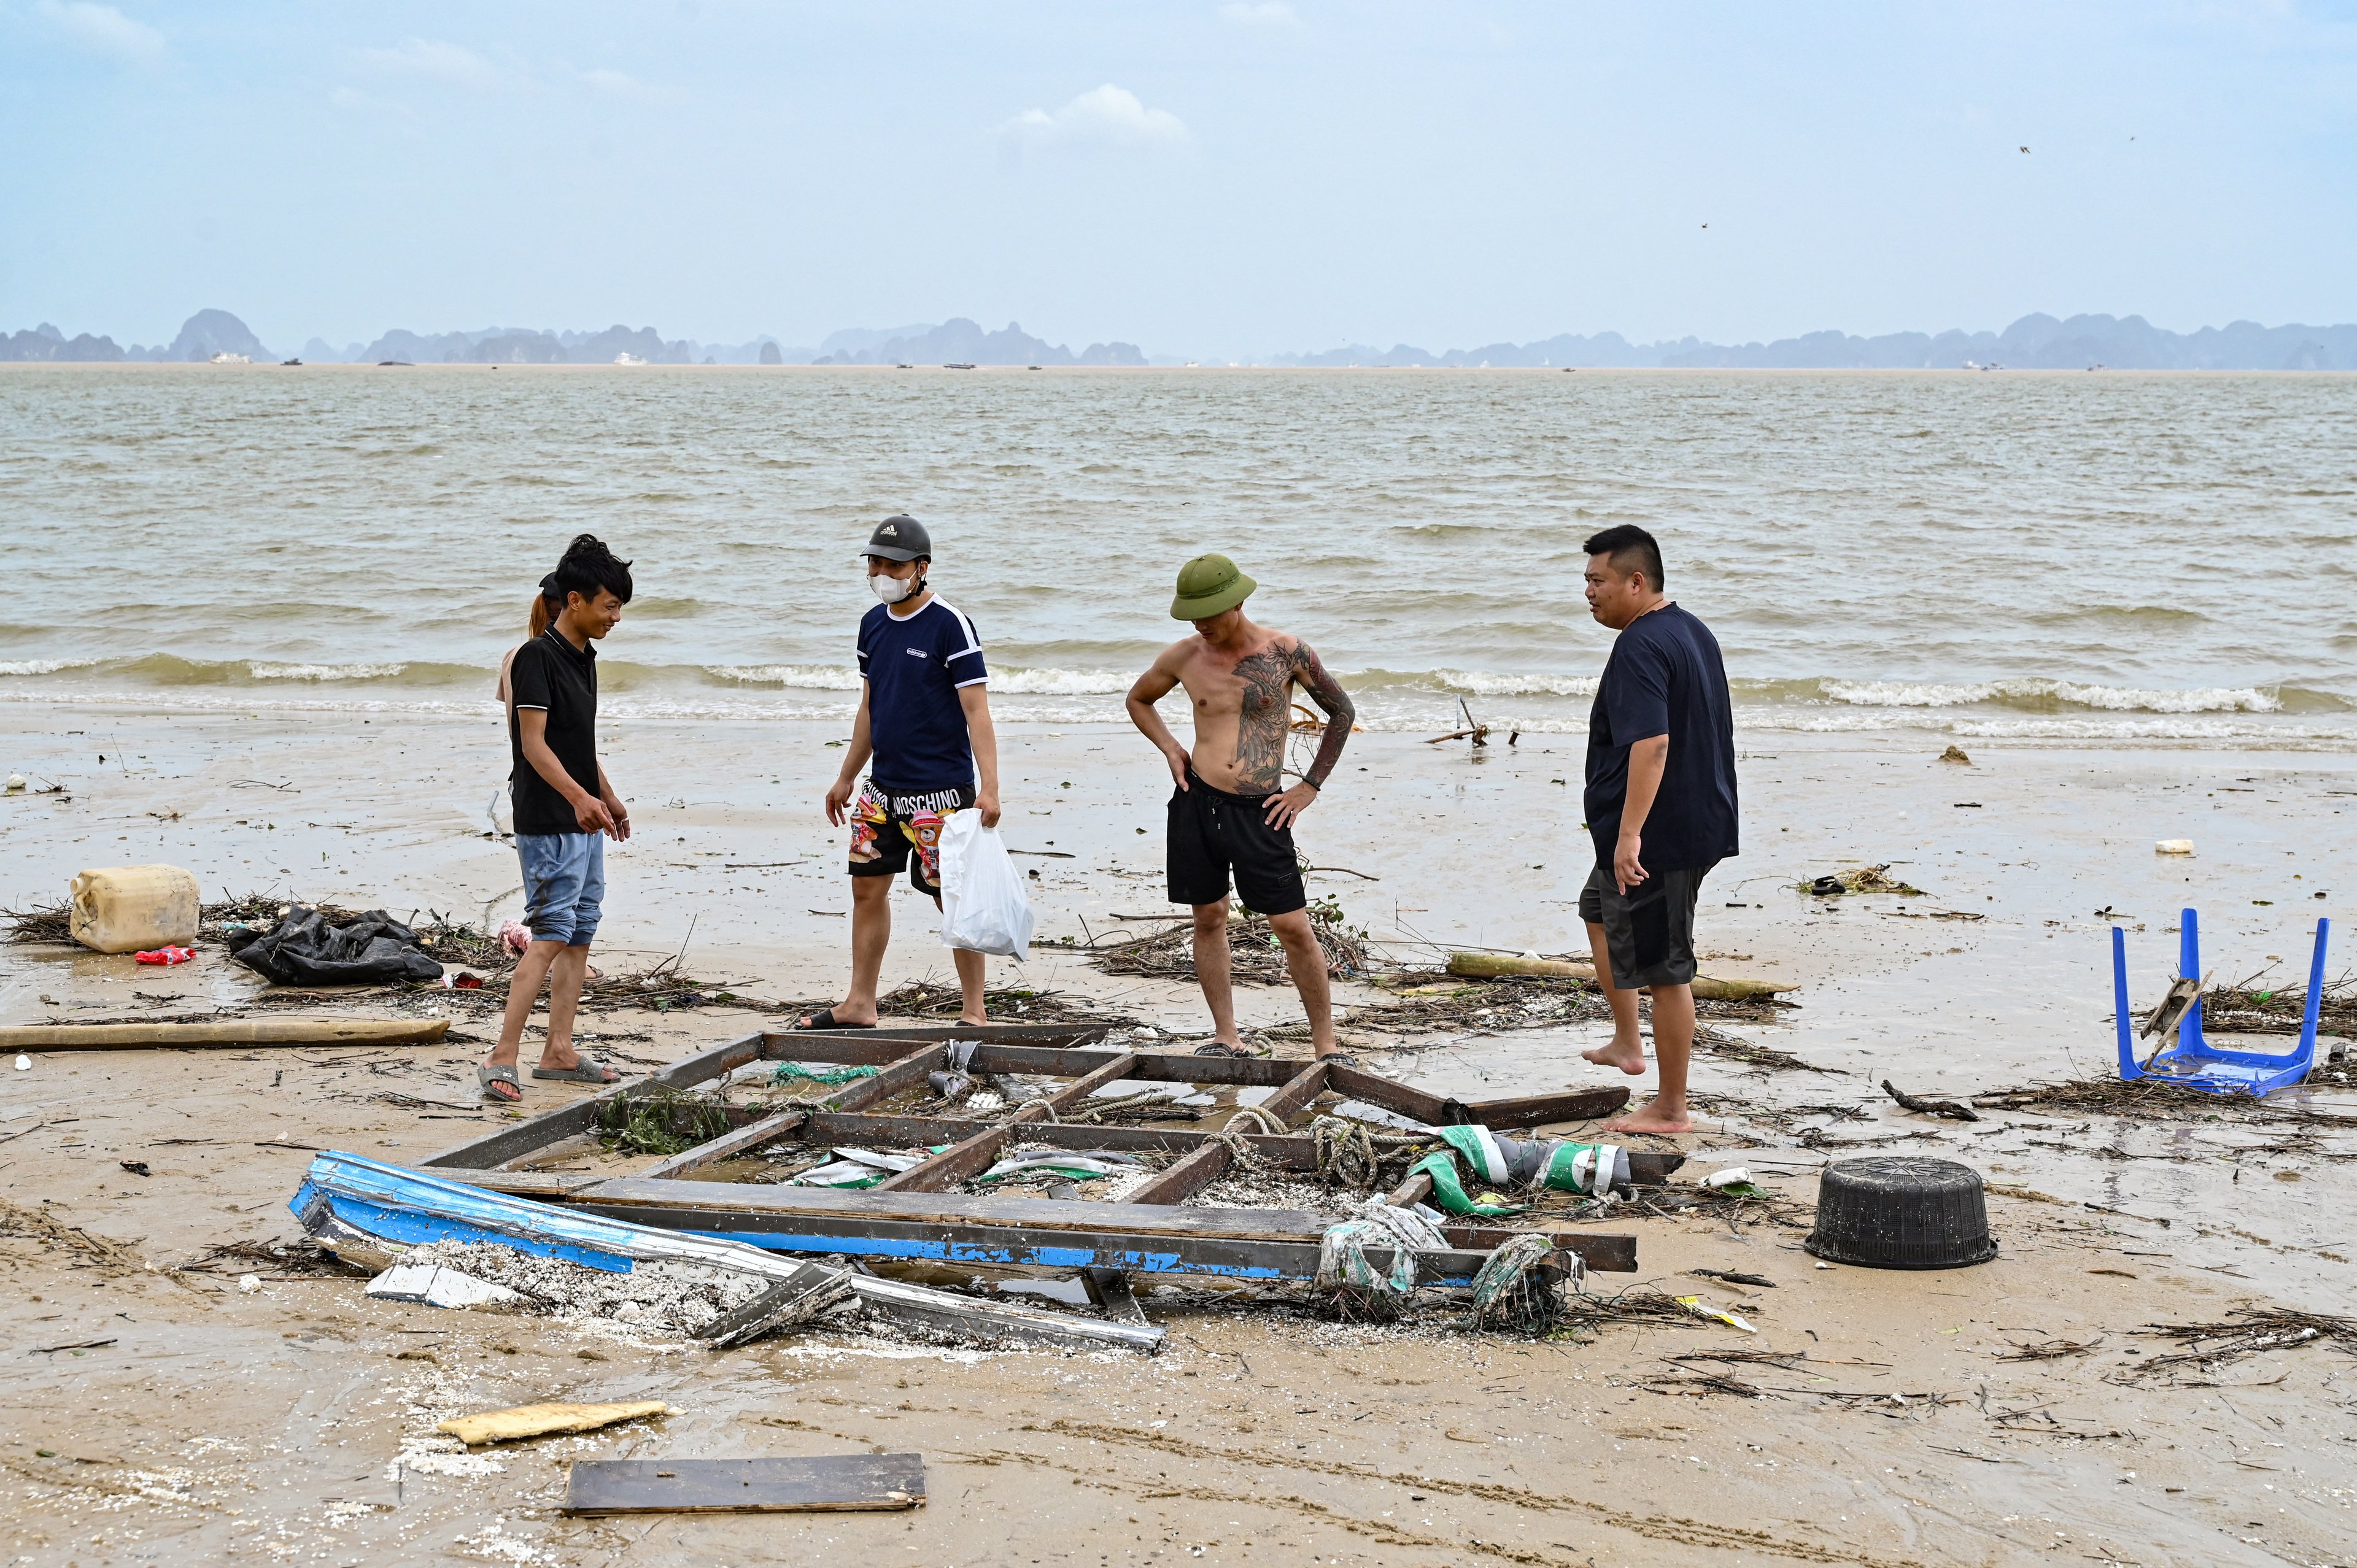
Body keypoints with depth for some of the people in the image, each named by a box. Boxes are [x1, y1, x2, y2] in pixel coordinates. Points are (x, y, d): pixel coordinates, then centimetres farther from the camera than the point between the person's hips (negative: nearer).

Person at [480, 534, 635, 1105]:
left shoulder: (582, 659, 14)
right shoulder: (536, 658, -14)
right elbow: (534, 744, -20)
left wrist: (609, 798, 31)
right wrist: (579, 796, -32)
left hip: (584, 821, 10)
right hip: (548, 823, -10)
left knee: (580, 934, 10)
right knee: (550, 937, -13)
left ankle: (558, 1052, 15)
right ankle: (502, 1058, -13)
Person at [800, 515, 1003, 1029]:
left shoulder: (950, 625, -12)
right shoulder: (874, 623, 9)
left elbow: (976, 712, -15)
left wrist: (989, 788, -23)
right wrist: (846, 778, 22)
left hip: (940, 789, -7)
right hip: (883, 787, 7)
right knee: (868, 887, 9)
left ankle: (973, 1010, 8)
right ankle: (860, 1005, 19)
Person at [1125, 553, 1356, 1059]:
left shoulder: (1285, 652, -5)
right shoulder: (1184, 656, 2)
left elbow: (1342, 711, 7)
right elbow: (1138, 700, 23)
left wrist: (1310, 787, 3)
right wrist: (1169, 746, 5)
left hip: (1260, 810, -3)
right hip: (1197, 803, 3)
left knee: (1293, 926, -4)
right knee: (1209, 918, 7)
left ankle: (1326, 1043, 4)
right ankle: (1226, 1038, 17)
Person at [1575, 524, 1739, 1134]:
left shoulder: (1640, 647, -20)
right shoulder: (1693, 632, 13)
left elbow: (1652, 742, -31)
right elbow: (1713, 727, 22)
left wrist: (1630, 833, -33)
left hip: (1655, 839, -11)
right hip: (1703, 824, 11)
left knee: (1664, 969, -3)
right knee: (1598, 909, 30)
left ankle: (1671, 1109, 3)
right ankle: (1627, 1042, 35)